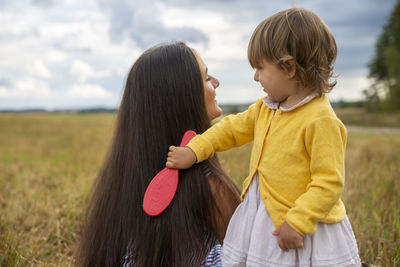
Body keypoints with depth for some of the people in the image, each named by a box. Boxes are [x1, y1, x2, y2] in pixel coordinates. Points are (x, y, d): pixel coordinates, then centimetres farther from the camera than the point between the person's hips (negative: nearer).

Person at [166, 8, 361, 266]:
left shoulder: (321, 119, -21)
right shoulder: (265, 108, 5)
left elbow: (329, 182, -21)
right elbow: (233, 128, 18)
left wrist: (297, 222, -23)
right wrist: (195, 150, 9)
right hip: (261, 219, 7)